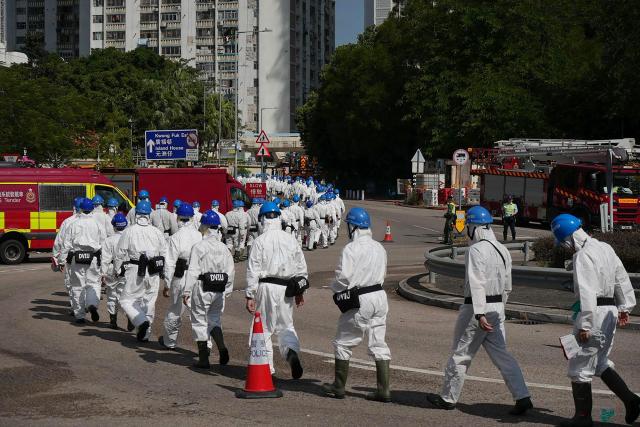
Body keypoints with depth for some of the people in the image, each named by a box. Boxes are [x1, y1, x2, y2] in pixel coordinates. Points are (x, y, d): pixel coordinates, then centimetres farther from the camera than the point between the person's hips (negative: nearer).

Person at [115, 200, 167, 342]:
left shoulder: (129, 231, -5)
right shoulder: (157, 232, 4)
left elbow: (120, 253, -3)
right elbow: (165, 252, 7)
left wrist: (117, 269, 9)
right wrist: (164, 271, 17)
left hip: (136, 271, -4)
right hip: (154, 272, 4)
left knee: (127, 300, 3)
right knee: (149, 302, 13)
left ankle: (142, 321, -20)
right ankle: (144, 334, 17)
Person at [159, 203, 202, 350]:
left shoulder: (175, 238, -11)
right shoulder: (200, 236, 1)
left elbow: (170, 264, -10)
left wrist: (167, 284, -3)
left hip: (181, 279, -3)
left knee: (174, 311, 13)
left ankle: (169, 341, 30)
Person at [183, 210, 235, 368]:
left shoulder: (199, 247, -12)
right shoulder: (223, 247, 5)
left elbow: (193, 271, -15)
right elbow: (231, 271, 8)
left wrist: (186, 292, -12)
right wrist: (227, 290, 17)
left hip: (202, 290, -5)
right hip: (219, 291, 5)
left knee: (200, 322, 6)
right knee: (215, 320, 18)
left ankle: (203, 359, 7)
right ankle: (222, 348, -5)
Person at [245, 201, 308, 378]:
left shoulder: (260, 241, -8)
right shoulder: (291, 239, 4)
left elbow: (253, 270, -10)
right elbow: (301, 267, 9)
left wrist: (250, 296, -5)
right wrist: (300, 291, 19)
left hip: (267, 287, -3)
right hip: (286, 289, 3)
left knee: (265, 328, 8)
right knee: (286, 325, 16)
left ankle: (267, 368, 11)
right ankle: (292, 352, -12)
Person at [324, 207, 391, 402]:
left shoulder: (351, 249, -14)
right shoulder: (379, 248, 8)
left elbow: (343, 277, -16)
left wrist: (335, 289, 4)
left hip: (360, 300, -6)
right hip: (379, 296, 6)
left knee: (343, 343, 8)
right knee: (378, 344, 8)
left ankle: (339, 387, 16)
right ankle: (384, 390, 5)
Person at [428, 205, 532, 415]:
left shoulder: (476, 250, -15)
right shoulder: (502, 250, 10)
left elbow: (477, 284, -23)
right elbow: (507, 286, 15)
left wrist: (479, 314, -27)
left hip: (477, 308, -7)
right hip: (497, 307, 7)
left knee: (461, 355, 6)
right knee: (501, 355, 8)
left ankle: (448, 398, 18)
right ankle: (522, 397, -1)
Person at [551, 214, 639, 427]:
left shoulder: (582, 256, -17)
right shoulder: (605, 248, 11)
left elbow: (587, 292, -23)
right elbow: (622, 278, 17)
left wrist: (584, 325, -22)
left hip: (595, 312, -9)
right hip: (611, 311, 9)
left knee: (580, 367, 2)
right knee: (600, 363, 20)